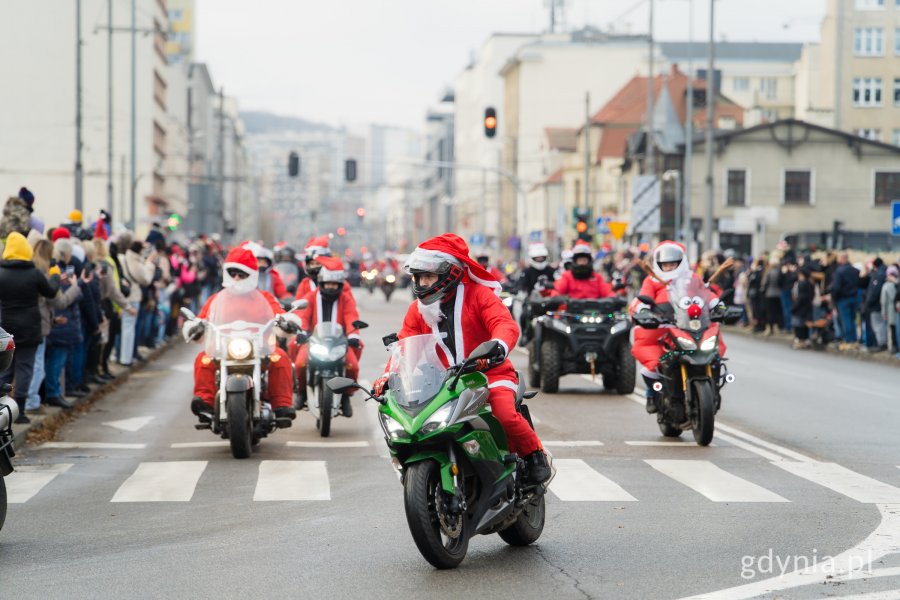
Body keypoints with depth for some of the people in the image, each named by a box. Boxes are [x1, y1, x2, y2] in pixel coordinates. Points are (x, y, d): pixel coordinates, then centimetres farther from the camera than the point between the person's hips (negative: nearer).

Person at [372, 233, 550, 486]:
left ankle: (535, 456, -6)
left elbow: (506, 324, -18)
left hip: (490, 374, -5)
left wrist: (498, 345, -42)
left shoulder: (478, 294, -4)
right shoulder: (418, 309, 12)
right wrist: (388, 376, -15)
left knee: (505, 415, -31)